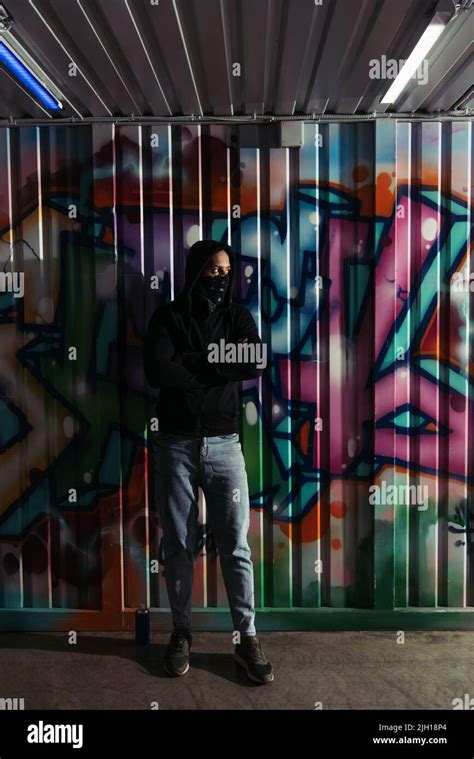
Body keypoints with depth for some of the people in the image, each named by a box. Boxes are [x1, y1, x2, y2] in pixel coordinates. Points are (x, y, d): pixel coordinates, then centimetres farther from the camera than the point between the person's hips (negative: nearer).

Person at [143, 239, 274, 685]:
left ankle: (247, 639, 16)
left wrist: (192, 363, -14)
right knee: (177, 545, 10)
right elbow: (157, 372, -17)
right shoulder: (168, 316, 0)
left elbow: (257, 365, -13)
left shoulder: (238, 317, 6)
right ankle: (181, 632, 26)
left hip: (223, 444, 1)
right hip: (175, 444, -1)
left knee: (236, 545, 3)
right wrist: (222, 366, -10)